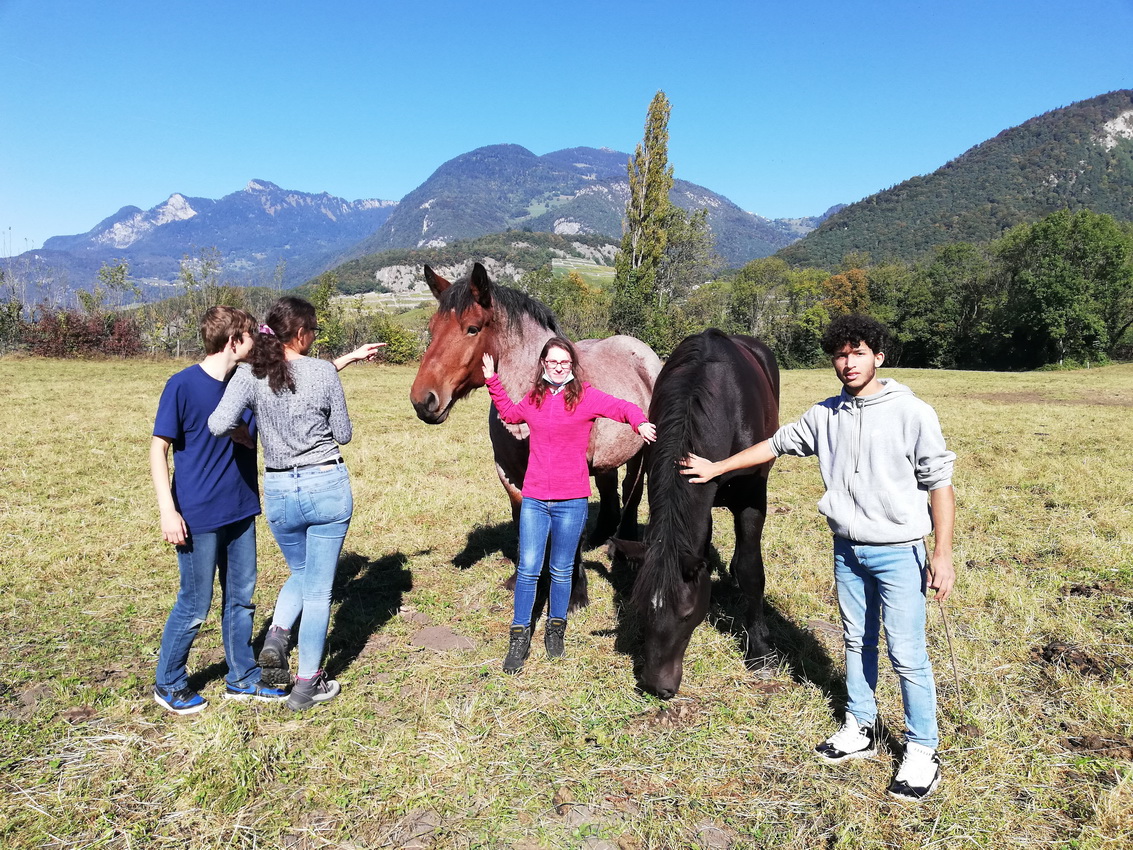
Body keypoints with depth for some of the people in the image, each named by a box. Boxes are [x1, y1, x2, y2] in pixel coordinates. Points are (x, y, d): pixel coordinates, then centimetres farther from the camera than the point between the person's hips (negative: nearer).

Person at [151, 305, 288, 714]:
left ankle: (243, 678, 30)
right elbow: (158, 450, -12)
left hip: (240, 511, 6)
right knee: (195, 605, 6)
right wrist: (168, 511, -17)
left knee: (241, 597, 15)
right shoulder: (183, 385, -14)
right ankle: (169, 683, 29)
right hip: (198, 517, -6)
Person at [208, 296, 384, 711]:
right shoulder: (325, 372, -9)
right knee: (318, 589, 9)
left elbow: (219, 424, -17)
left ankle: (276, 636, 6)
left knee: (300, 573, 29)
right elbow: (343, 435, -1)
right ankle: (307, 685, 17)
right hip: (328, 486, -2)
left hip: (279, 492, 3)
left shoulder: (250, 374, -4)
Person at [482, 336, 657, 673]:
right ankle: (520, 635, 15)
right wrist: (492, 381, 21)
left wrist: (640, 423, -29)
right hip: (534, 499, 2)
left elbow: (625, 408, -8)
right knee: (528, 569, 2)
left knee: (562, 571, 12)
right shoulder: (534, 398, 7)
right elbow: (509, 413, 27)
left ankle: (556, 628, 31)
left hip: (571, 501, -2)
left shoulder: (586, 396, -5)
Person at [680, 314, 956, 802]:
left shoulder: (912, 413, -12)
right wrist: (716, 468, 17)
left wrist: (943, 554, -15)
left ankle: (922, 752, 16)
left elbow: (939, 484, -10)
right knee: (857, 643, 17)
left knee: (907, 655, -1)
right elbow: (776, 445, 14)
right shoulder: (825, 415, 2)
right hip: (847, 550, 5)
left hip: (898, 552, -5)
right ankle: (860, 730, 33)